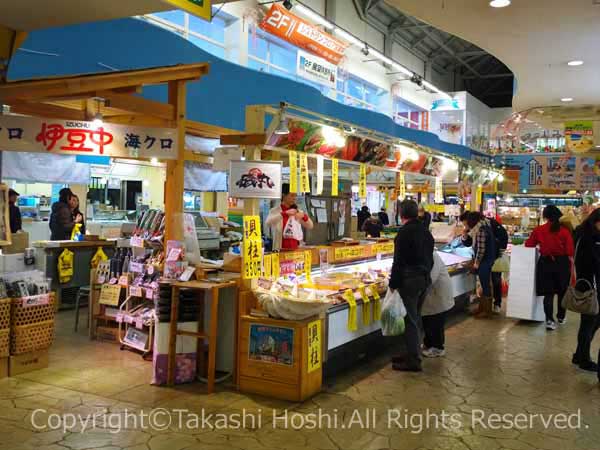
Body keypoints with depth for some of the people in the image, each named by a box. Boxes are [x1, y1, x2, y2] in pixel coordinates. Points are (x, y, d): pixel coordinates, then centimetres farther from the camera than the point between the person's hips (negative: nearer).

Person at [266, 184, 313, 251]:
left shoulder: (298, 211, 10)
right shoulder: (275, 211, -1)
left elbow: (310, 226, 7)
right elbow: (268, 223, -21)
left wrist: (304, 216, -13)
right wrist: (285, 213, -28)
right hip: (280, 250, -4)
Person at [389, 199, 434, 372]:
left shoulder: (404, 233, -15)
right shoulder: (425, 231, 11)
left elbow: (398, 261, -17)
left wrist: (393, 283, -11)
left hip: (410, 280, -8)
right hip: (425, 279, 8)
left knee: (411, 320, -2)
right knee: (415, 317, 17)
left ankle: (413, 360, 2)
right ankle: (412, 354, 26)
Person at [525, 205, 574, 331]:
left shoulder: (538, 230, -5)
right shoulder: (564, 231, -7)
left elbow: (528, 244, 4)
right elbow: (570, 251, -8)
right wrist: (571, 267, 1)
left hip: (546, 263, 0)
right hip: (562, 263, 0)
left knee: (548, 293, 4)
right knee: (562, 291, 19)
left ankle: (549, 320, -7)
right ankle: (561, 317, 34)